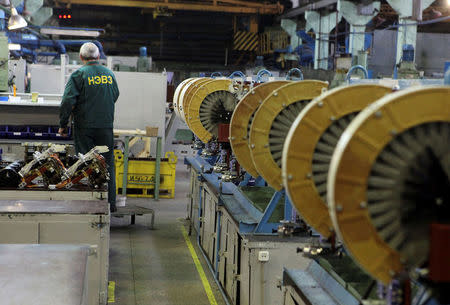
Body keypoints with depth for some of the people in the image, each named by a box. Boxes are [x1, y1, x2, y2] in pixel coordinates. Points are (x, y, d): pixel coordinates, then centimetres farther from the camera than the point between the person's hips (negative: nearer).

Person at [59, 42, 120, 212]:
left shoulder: (79, 74, -8)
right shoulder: (109, 74, 7)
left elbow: (67, 101, -14)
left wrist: (63, 125, -5)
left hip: (84, 127, -3)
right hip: (106, 126, 4)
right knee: (108, 163, 10)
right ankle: (110, 202, 12)